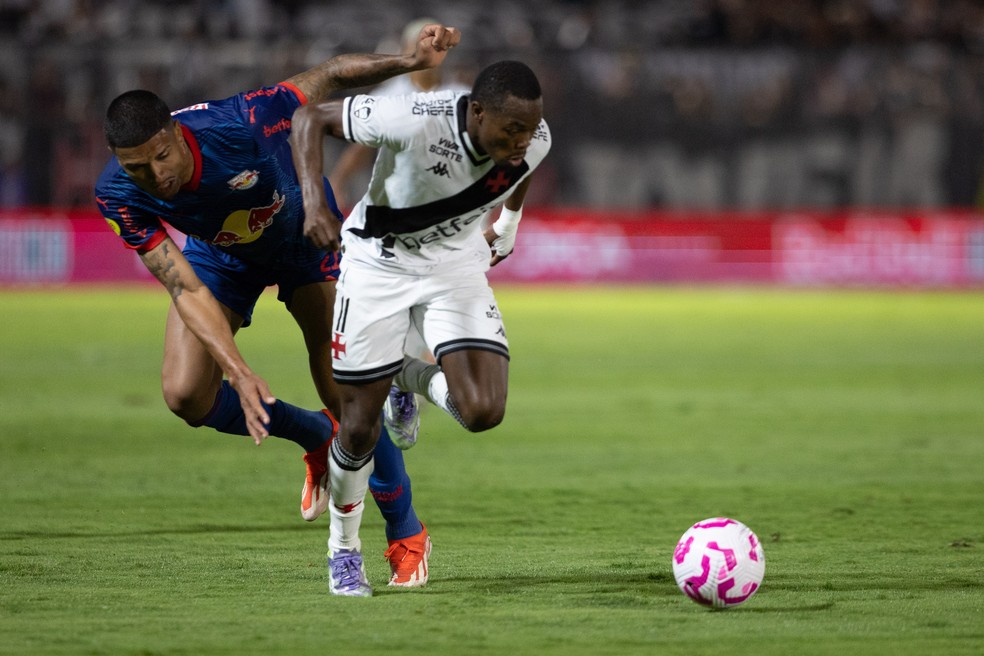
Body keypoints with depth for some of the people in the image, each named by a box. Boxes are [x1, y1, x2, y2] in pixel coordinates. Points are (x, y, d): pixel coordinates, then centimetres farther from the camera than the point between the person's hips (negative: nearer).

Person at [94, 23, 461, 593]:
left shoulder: (240, 124, -39)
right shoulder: (119, 196, -31)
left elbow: (327, 77, -24)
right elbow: (188, 290, -31)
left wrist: (412, 62, -35)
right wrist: (240, 374, -41)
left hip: (306, 235, -2)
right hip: (221, 255, 3)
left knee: (347, 394, -7)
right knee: (186, 394, -14)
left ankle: (406, 536, 14)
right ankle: (317, 438, 15)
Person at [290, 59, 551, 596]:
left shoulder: (534, 140, -19)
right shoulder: (414, 120, -34)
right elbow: (310, 117, -23)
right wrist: (314, 203, -35)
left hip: (457, 267, 3)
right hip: (378, 264, -3)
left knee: (483, 411, -16)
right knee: (359, 425, 1)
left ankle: (414, 378, 20)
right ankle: (343, 548, 28)